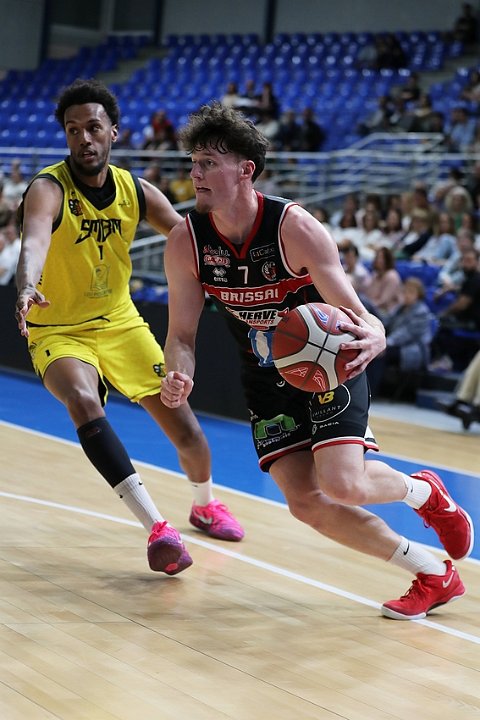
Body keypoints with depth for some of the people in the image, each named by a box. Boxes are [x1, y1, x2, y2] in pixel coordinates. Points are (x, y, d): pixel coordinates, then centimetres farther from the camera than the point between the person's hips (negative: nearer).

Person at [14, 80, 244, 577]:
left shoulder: (135, 191, -5)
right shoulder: (48, 189, -21)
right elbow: (34, 240, -42)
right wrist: (27, 287, -64)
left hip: (121, 323, 5)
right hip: (59, 331, -5)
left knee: (185, 428, 4)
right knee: (84, 403, -35)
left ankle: (204, 505, 37)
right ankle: (156, 528, -36)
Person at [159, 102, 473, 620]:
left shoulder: (295, 227, -25)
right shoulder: (185, 243, -15)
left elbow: (351, 309, -21)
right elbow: (182, 334, -7)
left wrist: (373, 335, -46)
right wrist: (178, 377, -30)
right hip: (265, 380, 4)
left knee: (342, 484, -24)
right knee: (305, 502, -10)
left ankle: (424, 492, 13)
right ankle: (434, 576, 6)